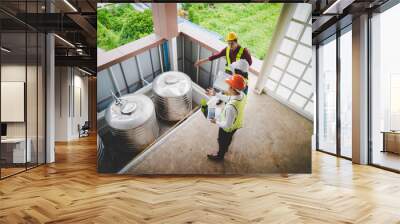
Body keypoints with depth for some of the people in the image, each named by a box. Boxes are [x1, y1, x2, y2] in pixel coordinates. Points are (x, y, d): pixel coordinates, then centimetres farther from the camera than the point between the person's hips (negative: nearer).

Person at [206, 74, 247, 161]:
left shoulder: (231, 107, -47)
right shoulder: (242, 95, -21)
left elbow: (227, 125, -33)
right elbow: (228, 99, 1)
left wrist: (216, 122, -16)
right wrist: (215, 94, 3)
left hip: (227, 128, -6)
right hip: (236, 124, 7)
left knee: (222, 142, 24)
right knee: (228, 138, 36)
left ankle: (220, 156, 53)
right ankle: (225, 149, 65)